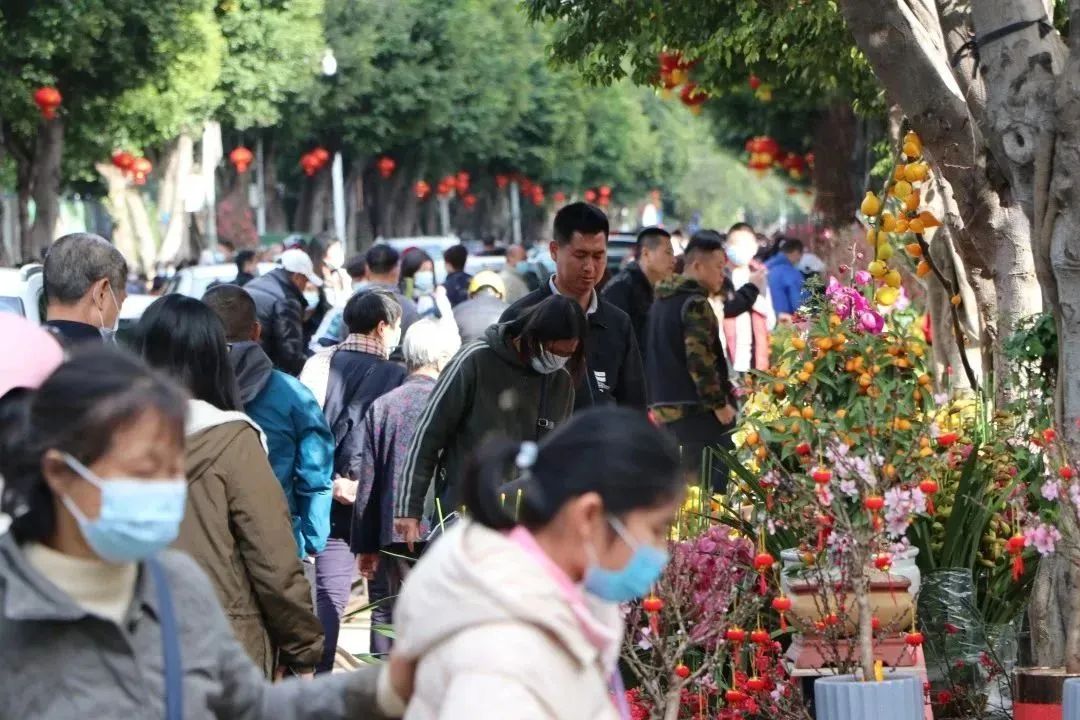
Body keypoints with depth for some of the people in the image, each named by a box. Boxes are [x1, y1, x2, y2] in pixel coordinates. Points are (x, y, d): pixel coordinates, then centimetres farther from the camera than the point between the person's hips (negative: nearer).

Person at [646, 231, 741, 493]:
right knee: (713, 483, -9)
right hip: (696, 411, -10)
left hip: (664, 409, 10)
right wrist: (720, 404, -14)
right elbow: (700, 359, -19)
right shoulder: (695, 303, -12)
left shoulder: (661, 301, 17)